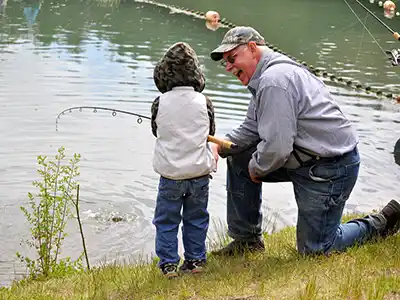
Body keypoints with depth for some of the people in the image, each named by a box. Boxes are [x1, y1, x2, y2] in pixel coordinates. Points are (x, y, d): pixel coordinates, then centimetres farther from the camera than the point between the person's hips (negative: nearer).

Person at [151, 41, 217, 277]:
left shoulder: (160, 103, -8)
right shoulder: (204, 102, -7)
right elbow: (211, 133, 7)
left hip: (170, 173, -1)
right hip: (200, 171, 1)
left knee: (167, 221, 10)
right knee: (196, 219, 16)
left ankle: (168, 264, 11)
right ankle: (195, 260, 22)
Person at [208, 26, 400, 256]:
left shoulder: (274, 80, -24)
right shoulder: (264, 77, 10)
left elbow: (277, 147, -28)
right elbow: (251, 129, 14)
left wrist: (256, 168, -9)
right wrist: (220, 146, -2)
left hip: (330, 169, -10)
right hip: (304, 160, 10)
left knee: (314, 250, 0)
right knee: (238, 158, 11)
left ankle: (380, 225, 19)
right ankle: (247, 240, 19)